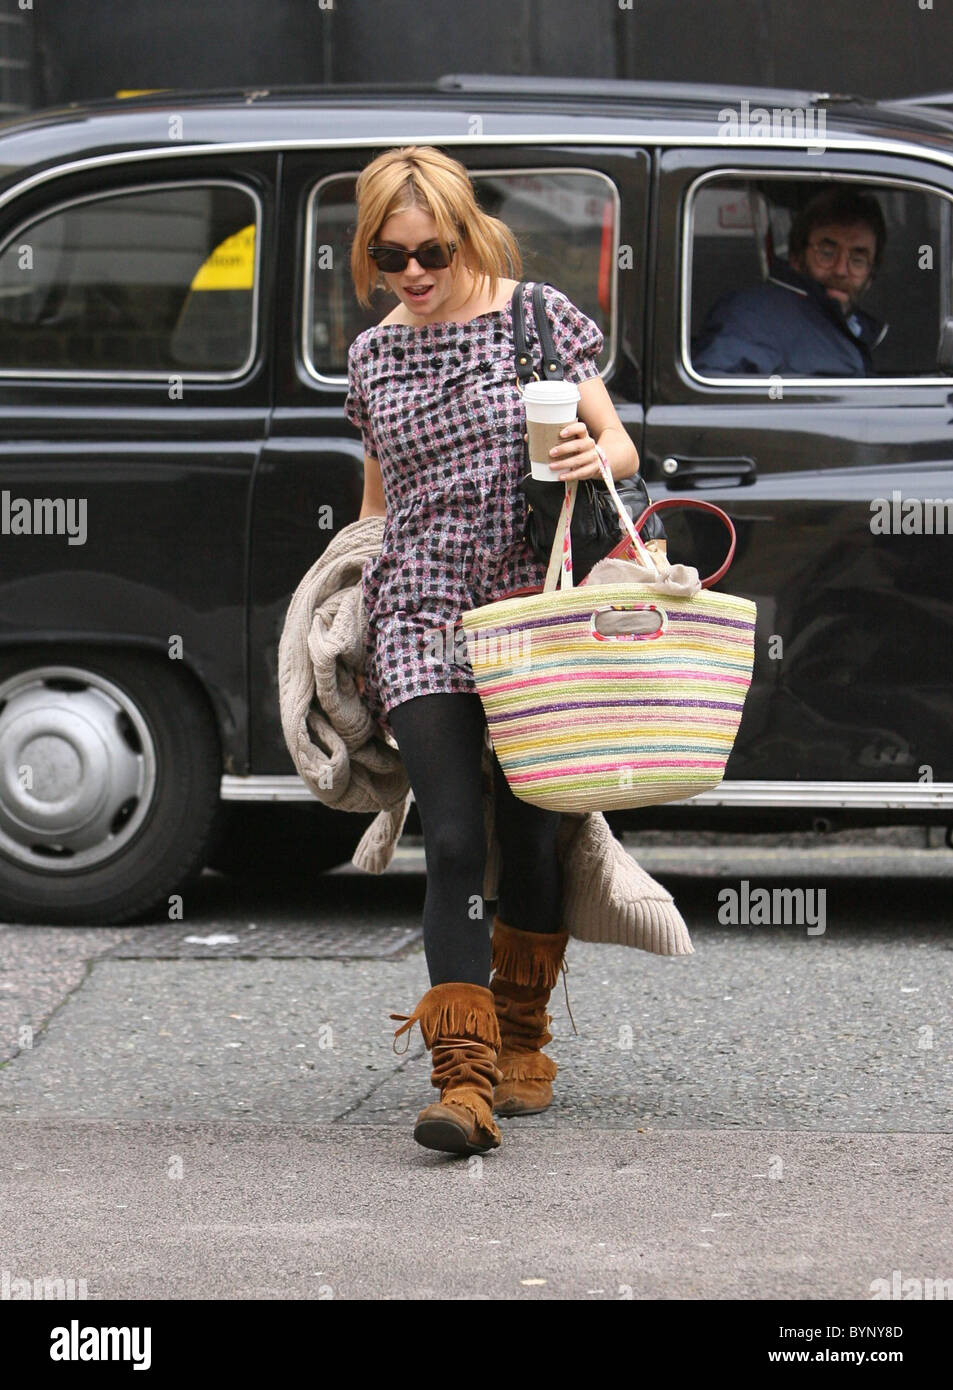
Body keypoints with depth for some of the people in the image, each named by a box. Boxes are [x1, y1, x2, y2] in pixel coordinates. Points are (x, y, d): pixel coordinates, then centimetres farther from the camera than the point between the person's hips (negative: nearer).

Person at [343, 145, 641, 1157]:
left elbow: (622, 446, 1)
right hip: (420, 620, 1)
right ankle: (466, 1077, -18)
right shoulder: (373, 355, 9)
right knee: (452, 843, -11)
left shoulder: (541, 318, -1)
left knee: (528, 834, 5)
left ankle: (521, 1042, 26)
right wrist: (351, 596, 20)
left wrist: (593, 457, -21)